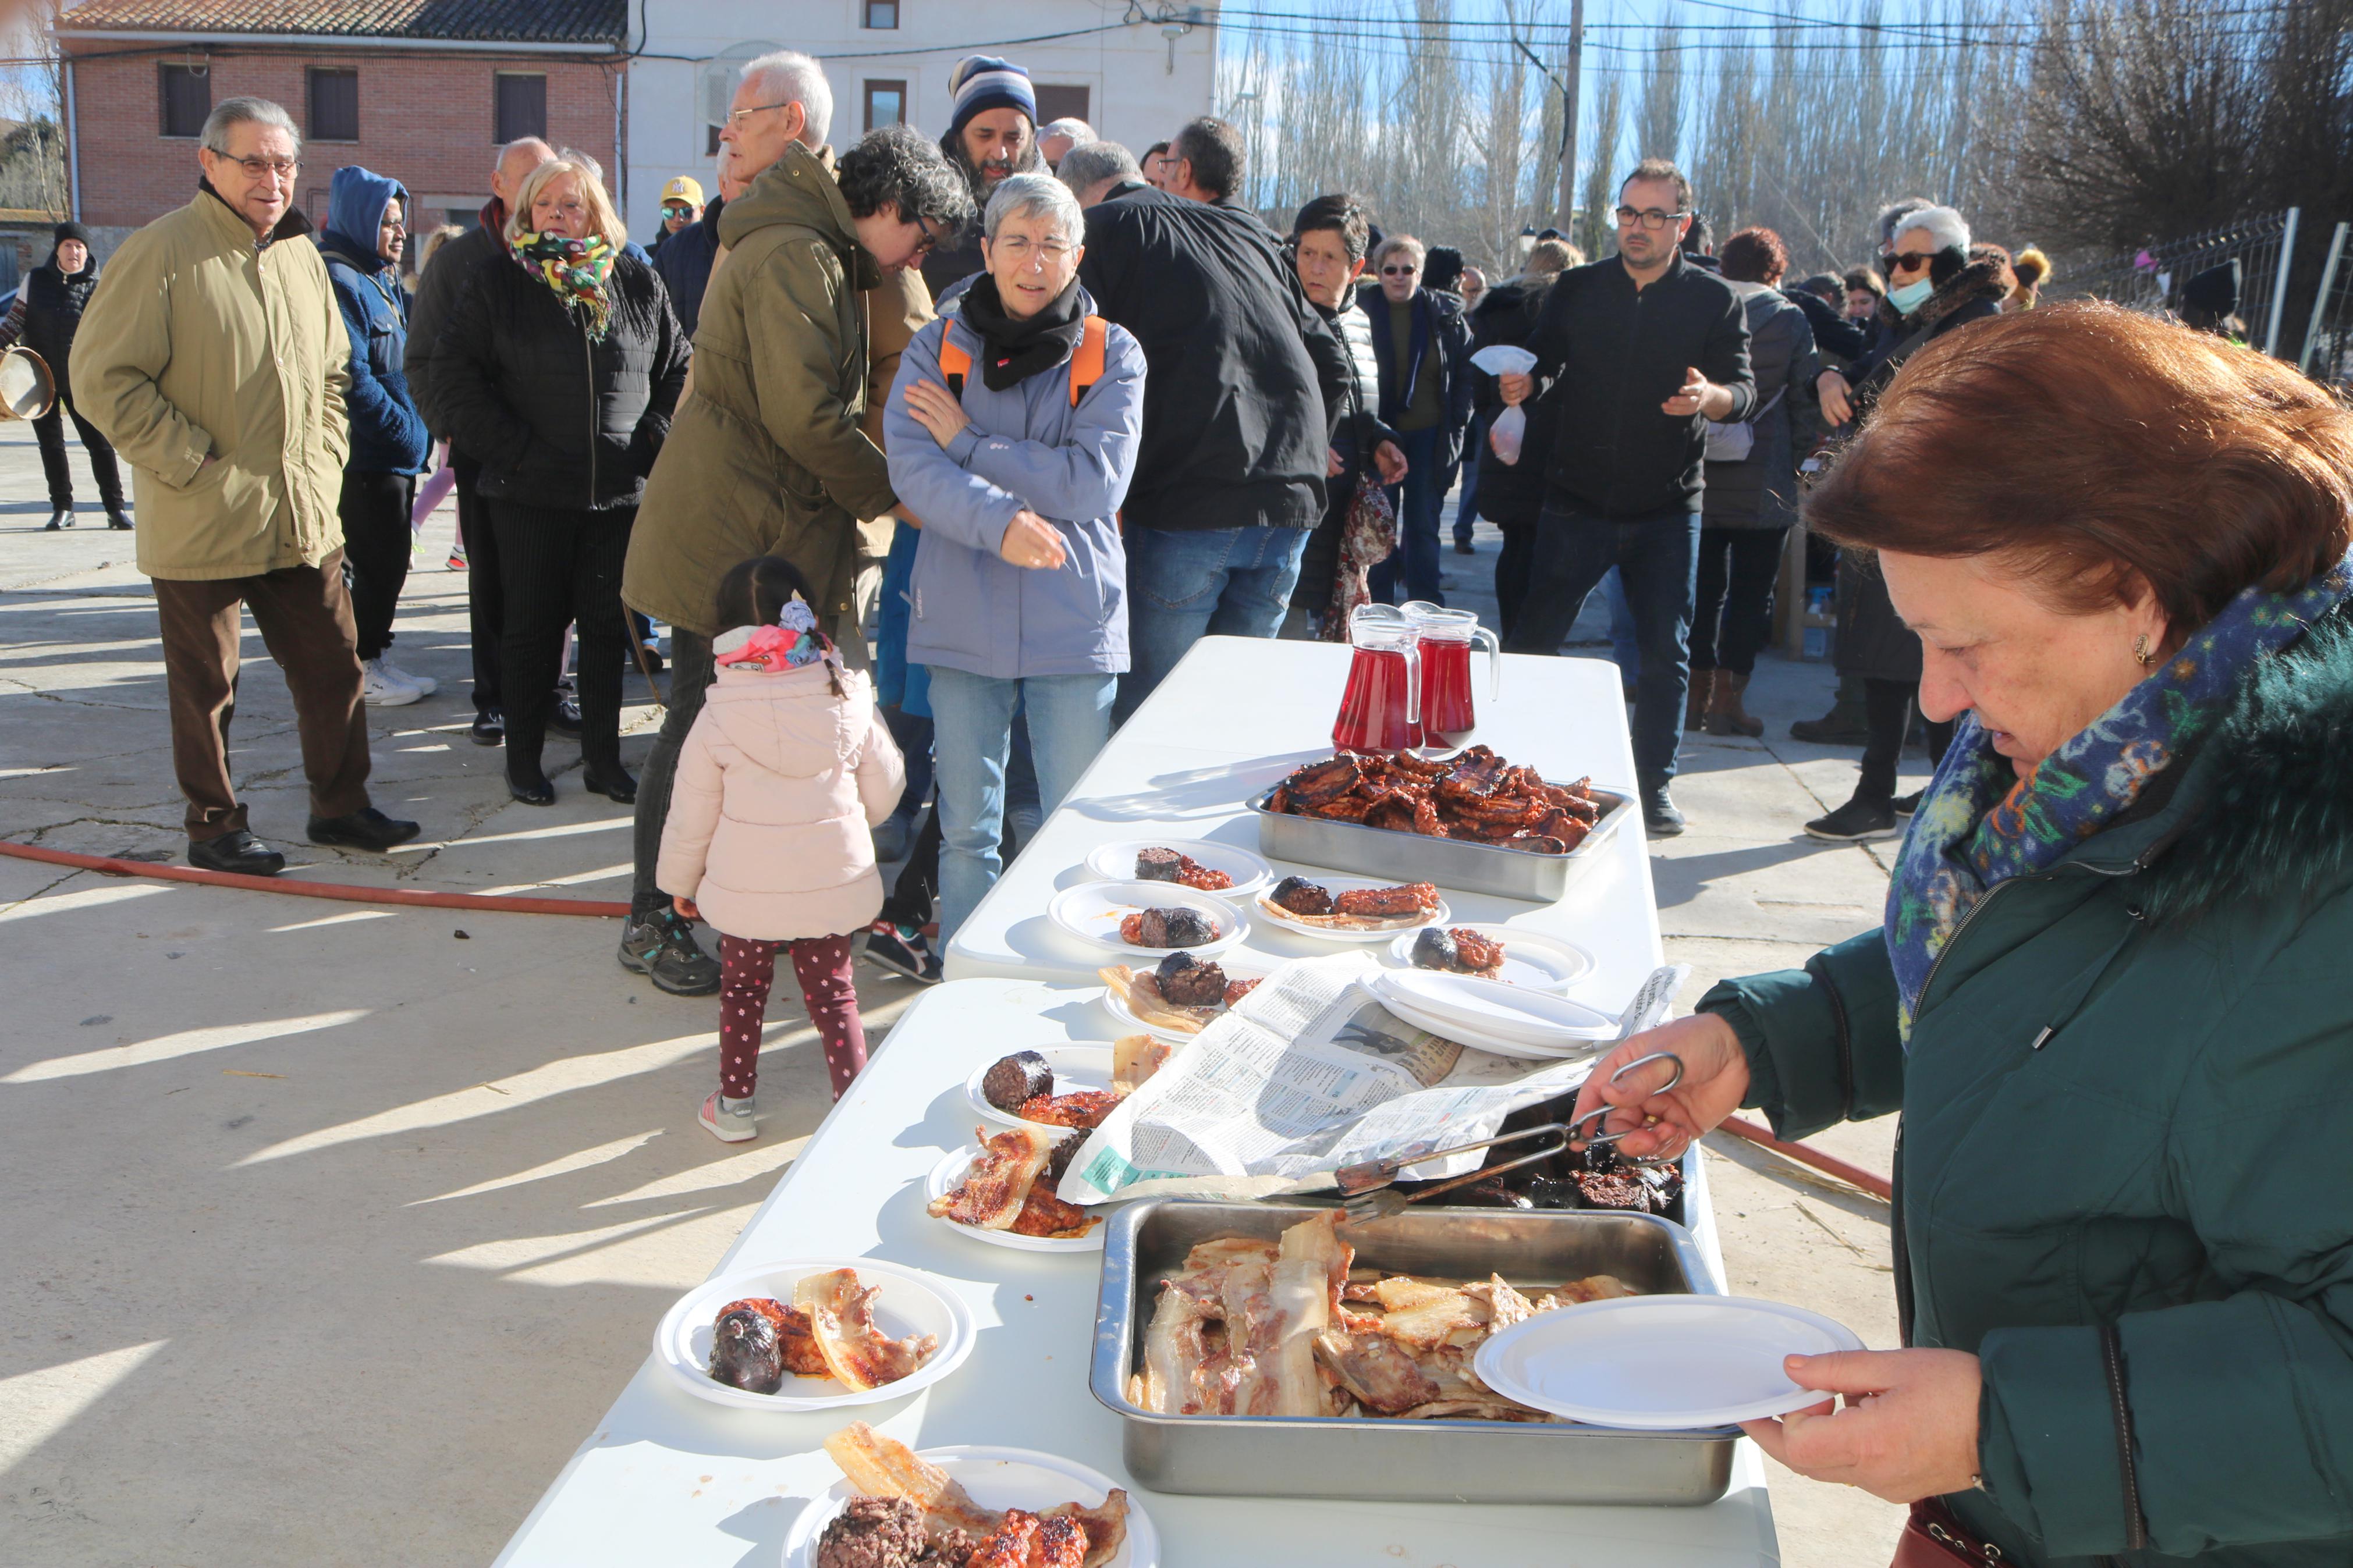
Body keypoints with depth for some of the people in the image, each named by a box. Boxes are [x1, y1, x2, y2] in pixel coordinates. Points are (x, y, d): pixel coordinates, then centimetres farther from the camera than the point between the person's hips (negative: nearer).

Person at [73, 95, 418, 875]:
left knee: (333, 664, 12)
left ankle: (339, 805, 27)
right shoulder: (162, 252, -11)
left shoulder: (301, 254, 11)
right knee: (206, 686, 6)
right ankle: (214, 827, 21)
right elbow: (103, 377, -14)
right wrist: (189, 461, -15)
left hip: (304, 517, 6)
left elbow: (333, 369, 23)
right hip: (202, 523, -6)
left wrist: (325, 453, 11)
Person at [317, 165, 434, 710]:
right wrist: (405, 430, -18)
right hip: (366, 455, -10)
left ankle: (376, 661, 23)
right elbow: (351, 378, -22)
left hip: (396, 454, 10)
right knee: (376, 564, -2)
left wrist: (416, 428, 13)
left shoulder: (382, 279, 17)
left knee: (386, 563, 14)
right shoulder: (339, 281, -15)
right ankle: (363, 671, 8)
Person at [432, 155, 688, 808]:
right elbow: (454, 373, -1)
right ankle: (523, 759, 16)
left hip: (620, 490, 2)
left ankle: (603, 757, 19)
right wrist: (513, 448, -9)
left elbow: (678, 367, 14)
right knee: (534, 625, 4)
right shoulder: (496, 288, 1)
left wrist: (654, 436, 0)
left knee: (608, 625, 8)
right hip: (532, 493, -2)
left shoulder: (638, 284, 8)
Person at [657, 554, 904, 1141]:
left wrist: (680, 880, 14)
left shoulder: (717, 718, -11)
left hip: (744, 893, -1)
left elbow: (691, 815, -2)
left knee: (741, 989, 18)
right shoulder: (849, 702, -7)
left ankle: (734, 1104, 28)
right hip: (832, 883, 1)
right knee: (833, 994, 13)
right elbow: (883, 790, 4)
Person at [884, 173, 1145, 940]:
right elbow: (912, 469, -8)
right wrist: (1002, 523, -24)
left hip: (1075, 619, -1)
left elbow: (1098, 480, -10)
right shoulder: (937, 348, 6)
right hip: (963, 619, 1)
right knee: (967, 831, 9)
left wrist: (968, 441, -9)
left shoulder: (1111, 354, 3)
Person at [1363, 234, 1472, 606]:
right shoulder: (1364, 311, -1)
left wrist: (1458, 421, 0)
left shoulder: (1446, 314, 2)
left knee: (1423, 526, 3)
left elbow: (1466, 371, 8)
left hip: (1430, 435, 0)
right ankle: (1378, 613, 12)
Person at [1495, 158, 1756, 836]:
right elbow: (1546, 362, 8)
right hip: (1577, 499, 1)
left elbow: (1745, 391, -5)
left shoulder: (1715, 301, 0)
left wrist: (1710, 396, -28)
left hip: (1667, 509, -1)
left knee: (1666, 652, 3)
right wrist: (1524, 383, -16)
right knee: (1532, 639, 1)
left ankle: (1653, 785, 15)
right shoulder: (1577, 290, 6)